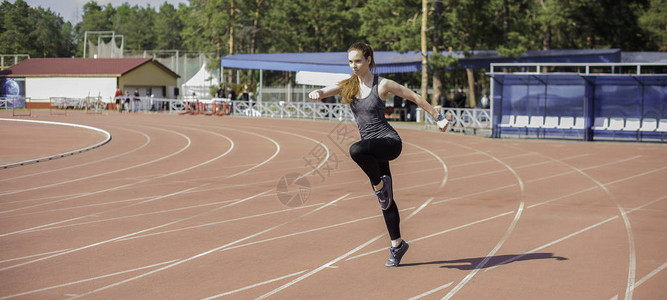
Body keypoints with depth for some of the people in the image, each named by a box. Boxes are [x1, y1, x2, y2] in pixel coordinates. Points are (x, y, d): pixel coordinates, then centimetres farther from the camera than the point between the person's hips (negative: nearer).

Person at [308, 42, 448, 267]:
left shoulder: (382, 85, -8)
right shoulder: (348, 85, 6)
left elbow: (415, 97, 0)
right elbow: (326, 91, -6)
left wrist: (438, 118, 5)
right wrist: (316, 93, -32)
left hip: (389, 141, -6)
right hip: (373, 148, 6)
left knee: (356, 150, -36)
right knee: (385, 200, 12)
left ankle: (380, 184, -13)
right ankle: (397, 245, 24)